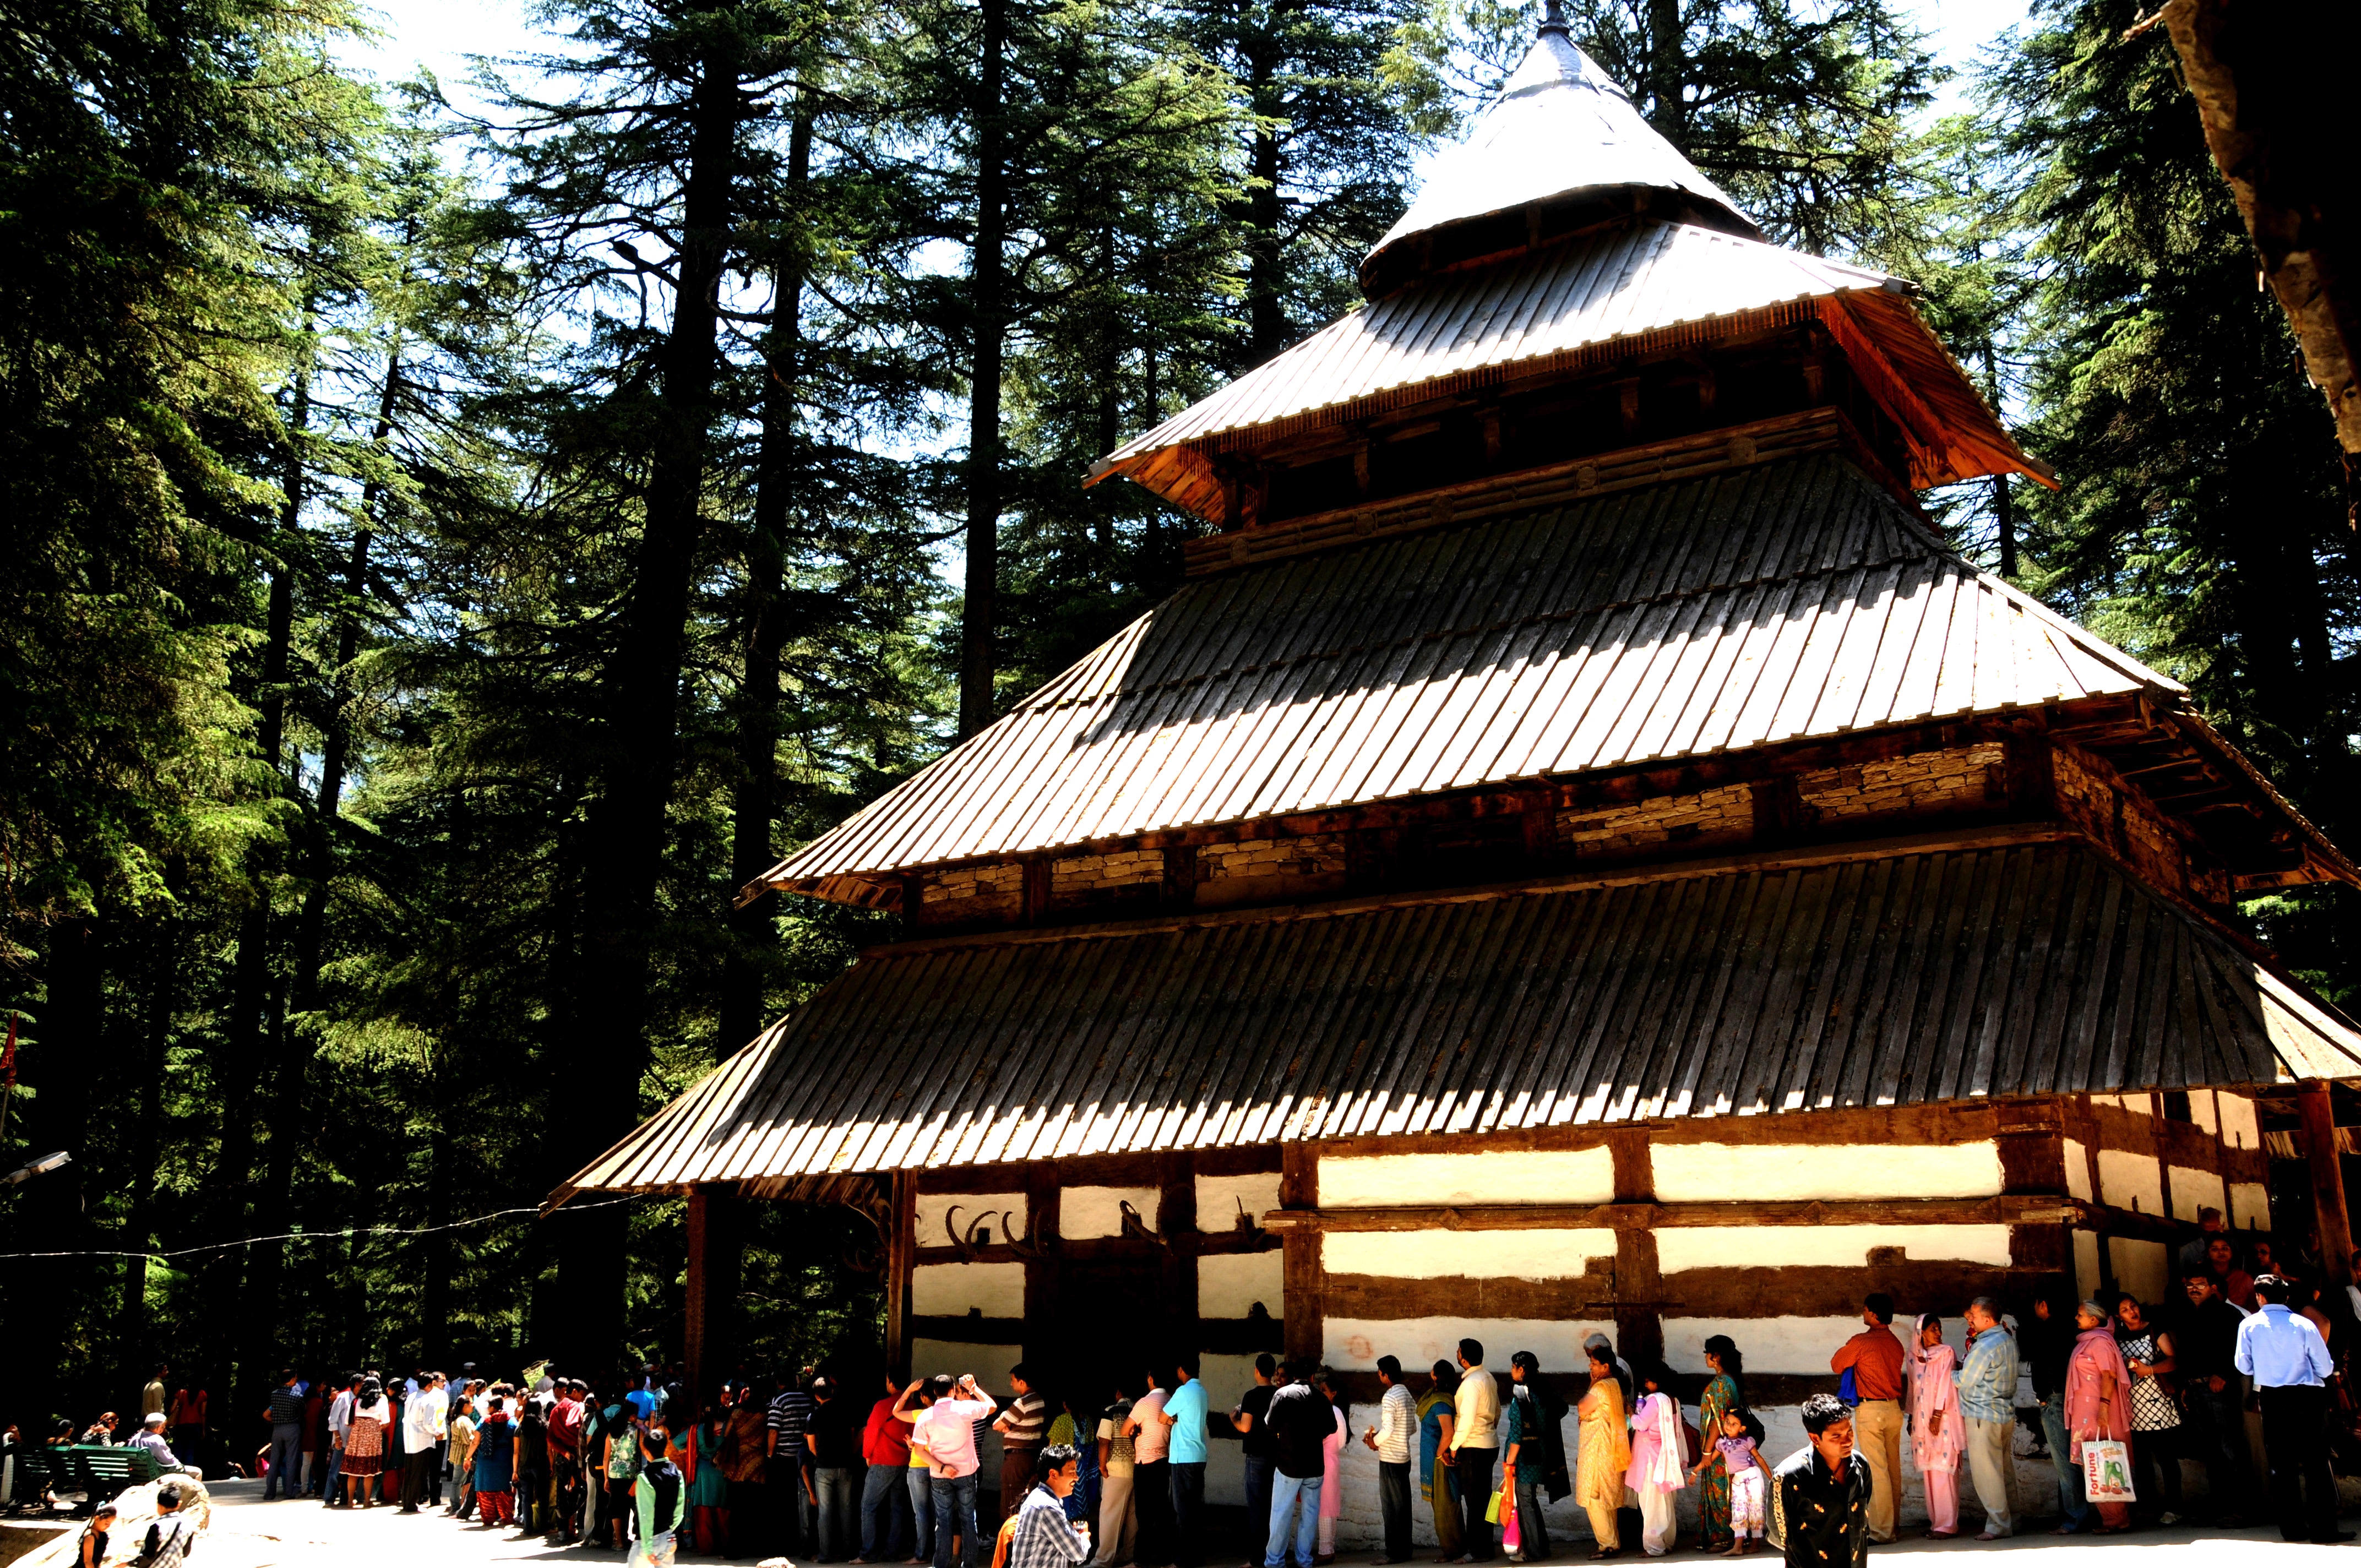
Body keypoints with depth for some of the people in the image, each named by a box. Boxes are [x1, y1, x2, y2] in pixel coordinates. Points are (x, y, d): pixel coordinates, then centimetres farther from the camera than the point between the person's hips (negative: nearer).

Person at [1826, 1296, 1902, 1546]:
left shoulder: (1861, 1342, -13)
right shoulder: (1895, 1343, 6)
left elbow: (1836, 1365, -1)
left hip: (1869, 1410, -6)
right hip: (1894, 1408, 7)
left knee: (1876, 1470, -4)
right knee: (1893, 1469, 12)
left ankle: (1881, 1531, -2)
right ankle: (1893, 1526, 19)